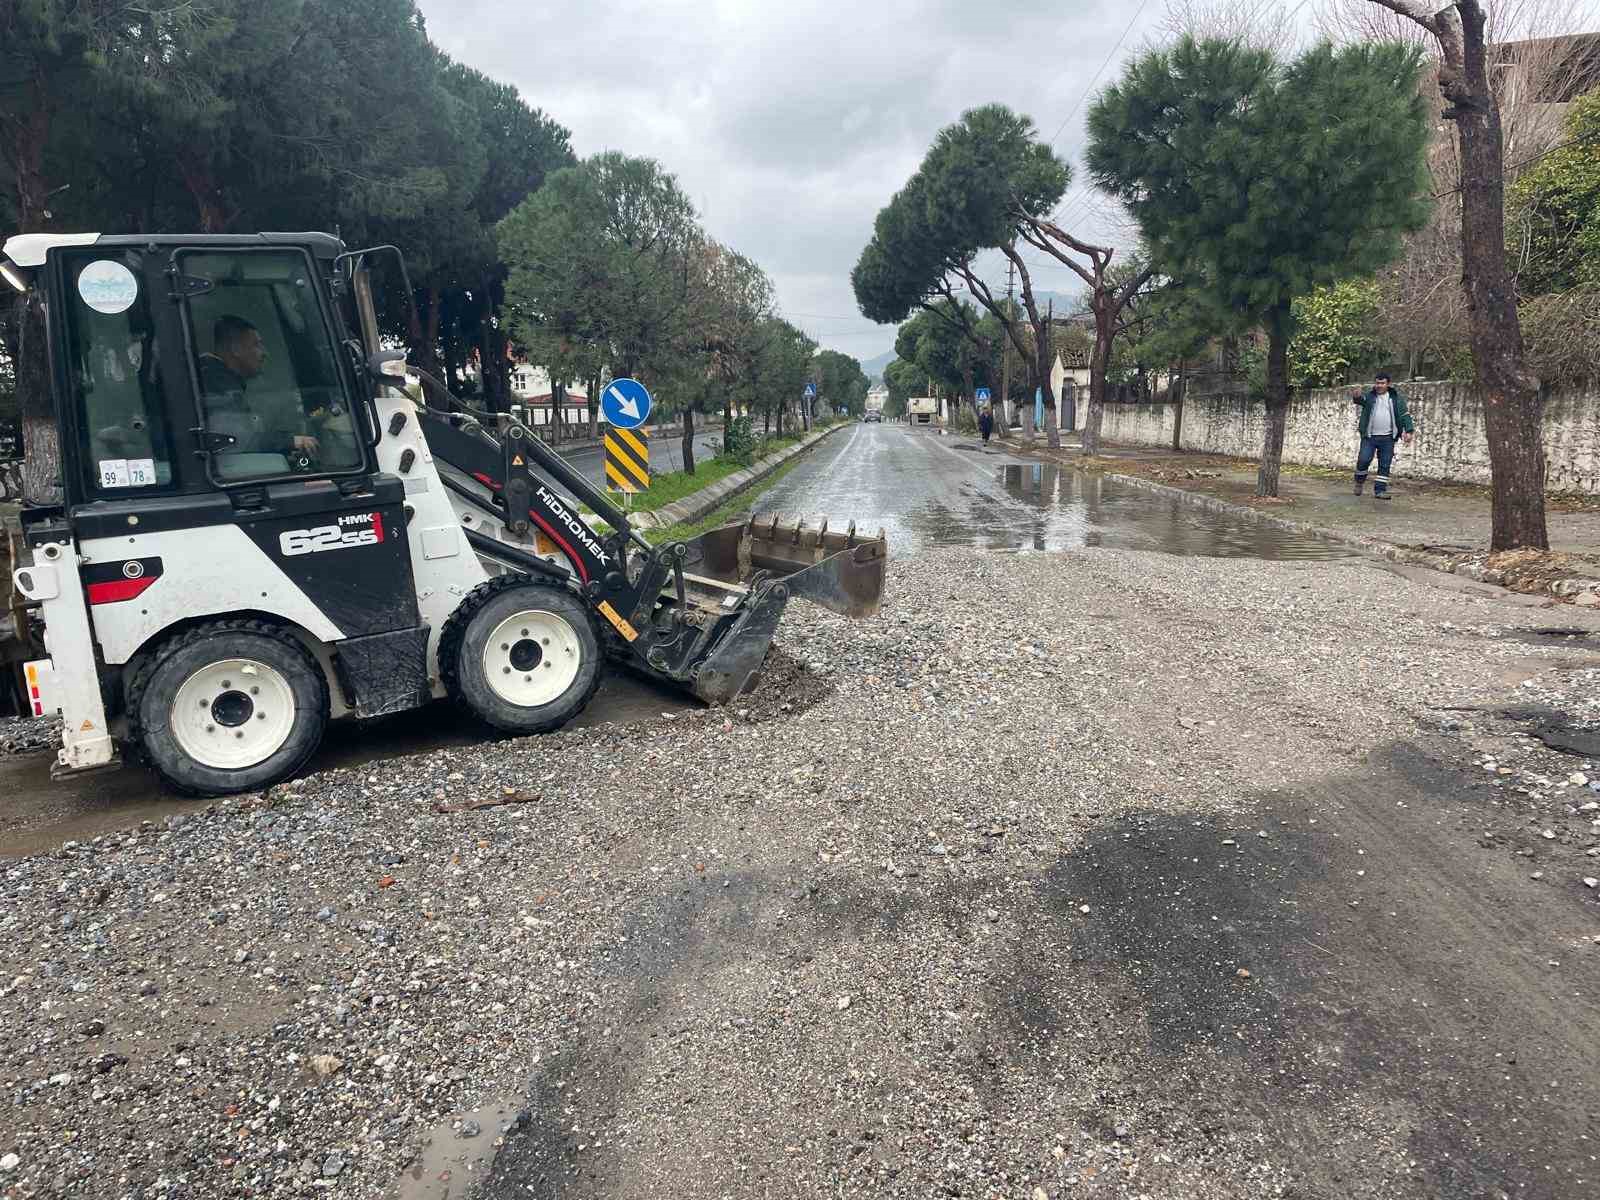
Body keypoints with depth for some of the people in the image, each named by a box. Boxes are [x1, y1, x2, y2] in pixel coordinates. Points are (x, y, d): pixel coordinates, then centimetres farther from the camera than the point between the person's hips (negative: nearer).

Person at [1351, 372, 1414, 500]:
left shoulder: (1396, 398, 6)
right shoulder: (1369, 396, 2)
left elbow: (1405, 414, 6)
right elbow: (1361, 400, -20)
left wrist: (1409, 431, -5)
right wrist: (1357, 397, -45)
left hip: (1387, 438, 1)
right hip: (1369, 436, -1)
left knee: (1384, 465, 1)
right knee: (1363, 460, -10)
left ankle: (1379, 491, 7)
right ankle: (1359, 482, 16)